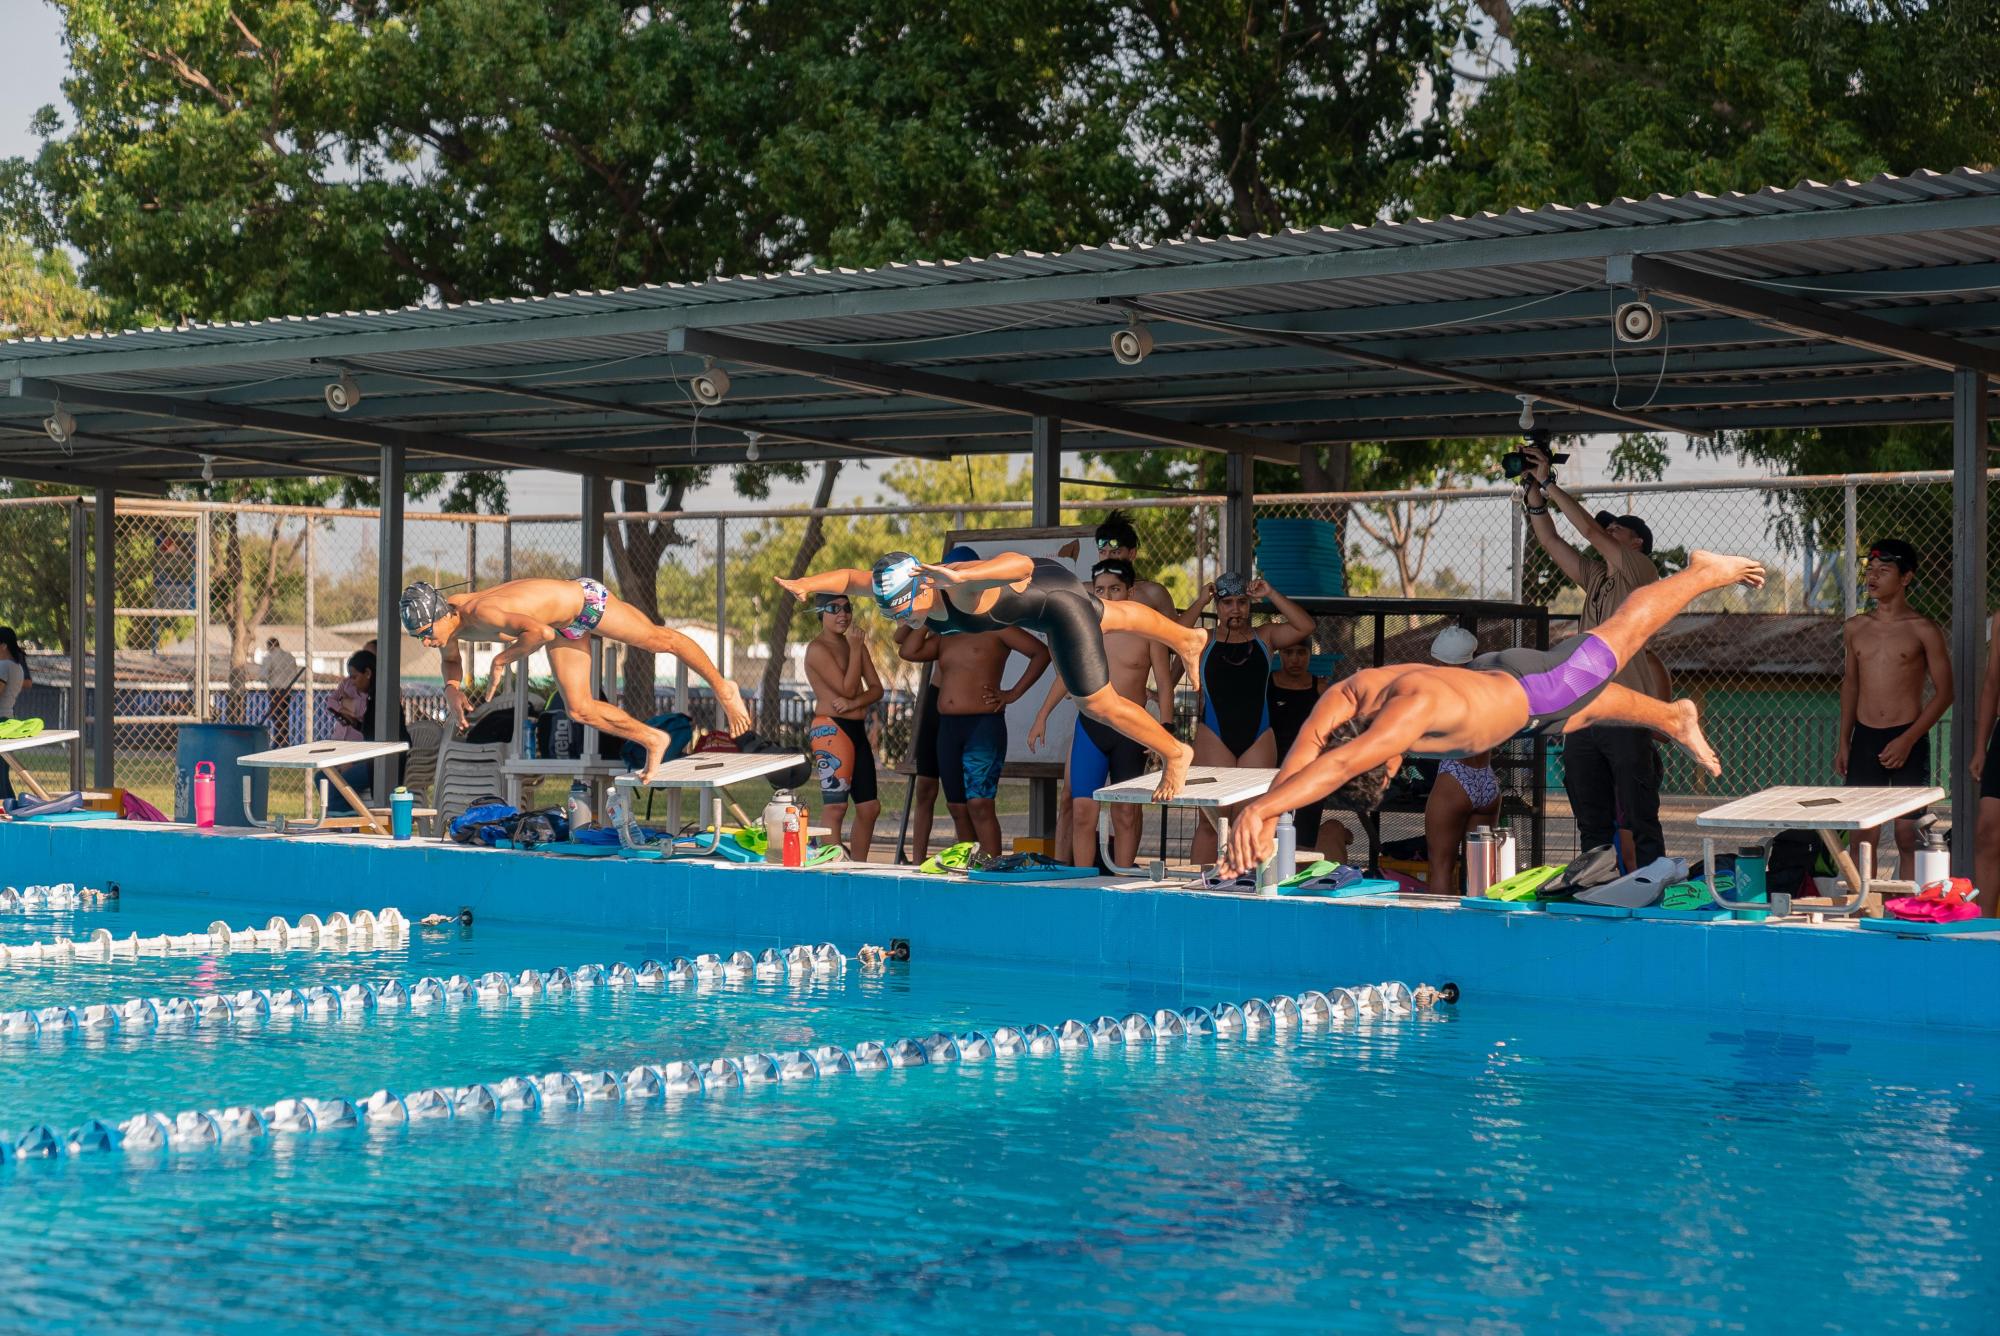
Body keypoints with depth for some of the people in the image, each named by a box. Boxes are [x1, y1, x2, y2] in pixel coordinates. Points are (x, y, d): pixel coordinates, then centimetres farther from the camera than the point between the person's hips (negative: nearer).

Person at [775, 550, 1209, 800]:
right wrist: (806, 584, -31)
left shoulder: (963, 588, -44)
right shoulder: (902, 592, -23)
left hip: (1055, 594, -9)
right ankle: (1187, 640, 62)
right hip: (1029, 594, 9)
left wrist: (959, 574, -72)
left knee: (1097, 703, -3)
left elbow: (1021, 564, -60)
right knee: (1109, 619, 34)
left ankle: (1175, 753, 20)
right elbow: (850, 577, -14)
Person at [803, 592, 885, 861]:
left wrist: (855, 703, -10)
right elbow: (847, 688, -15)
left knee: (869, 807, 10)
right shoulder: (818, 649, -9)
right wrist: (855, 648, -11)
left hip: (857, 729, 9)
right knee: (835, 807, -12)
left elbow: (876, 688, 10)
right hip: (831, 729, -9)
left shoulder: (855, 643, 17)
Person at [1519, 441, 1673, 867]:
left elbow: (1590, 530, -10)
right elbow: (1550, 540, 17)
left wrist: (1549, 483, -6)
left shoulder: (1642, 574, -2)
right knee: (1592, 823, 10)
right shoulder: (1596, 577, 18)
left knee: (1640, 823, -5)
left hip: (1625, 720, -7)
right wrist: (1533, 489, 7)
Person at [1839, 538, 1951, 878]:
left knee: (1908, 836, -1)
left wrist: (1907, 740, -12)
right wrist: (1844, 741, 13)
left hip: (1907, 741, -4)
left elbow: (1944, 692, -5)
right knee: (1862, 835, 3)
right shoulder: (1856, 627, 9)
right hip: (1864, 739, 4)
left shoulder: (1922, 630, -5)